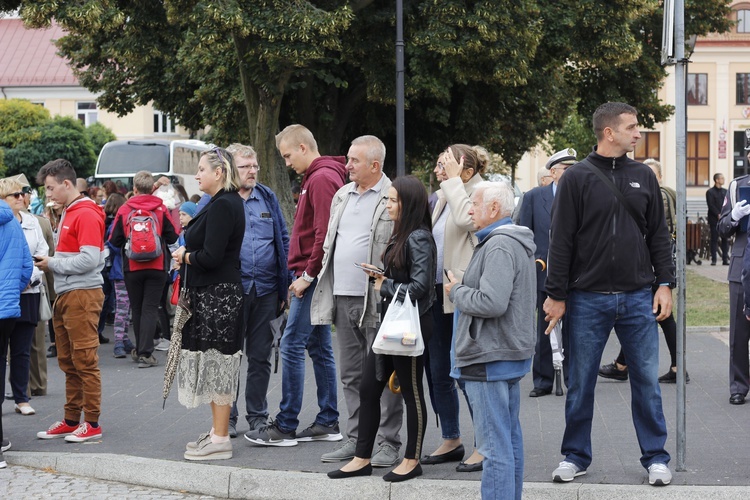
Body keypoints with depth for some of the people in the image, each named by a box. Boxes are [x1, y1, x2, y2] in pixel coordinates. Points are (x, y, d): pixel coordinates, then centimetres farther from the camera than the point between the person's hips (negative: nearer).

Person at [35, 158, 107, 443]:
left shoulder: (86, 214, -12)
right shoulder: (67, 213, 16)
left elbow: (89, 259, -19)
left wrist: (53, 264, -10)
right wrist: (51, 264, 2)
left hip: (82, 295, -9)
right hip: (65, 295, 9)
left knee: (85, 361, -4)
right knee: (68, 363, 12)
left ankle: (92, 424, 1)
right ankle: (71, 421, 19)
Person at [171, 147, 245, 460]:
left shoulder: (222, 206, -17)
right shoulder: (225, 202, 16)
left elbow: (211, 257, -23)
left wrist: (185, 256, -6)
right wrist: (188, 254, 4)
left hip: (217, 295, -11)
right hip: (211, 294, 11)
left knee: (217, 363, -6)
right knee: (215, 364, 15)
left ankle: (220, 440, -1)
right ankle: (218, 431, 23)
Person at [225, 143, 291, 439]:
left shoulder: (268, 198, 11)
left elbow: (283, 241, 13)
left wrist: (285, 285, 6)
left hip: (265, 290, 3)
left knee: (261, 356, 9)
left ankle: (258, 415, 20)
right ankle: (226, 417, 13)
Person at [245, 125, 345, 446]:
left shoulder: (322, 178, -14)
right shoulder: (317, 177, 18)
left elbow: (325, 233, -22)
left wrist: (308, 275, -18)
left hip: (314, 277, -11)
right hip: (313, 276, 11)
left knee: (292, 344, -9)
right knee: (319, 346, 12)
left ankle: (286, 426, -6)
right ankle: (328, 422, 17)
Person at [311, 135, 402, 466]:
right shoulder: (342, 196, 16)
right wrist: (325, 289, 15)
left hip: (377, 301, -7)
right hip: (343, 298, 7)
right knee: (351, 374, 12)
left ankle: (388, 443, 5)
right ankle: (356, 439, 20)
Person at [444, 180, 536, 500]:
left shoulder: (499, 246, -18)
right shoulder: (517, 242, 16)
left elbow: (492, 303, -27)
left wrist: (456, 291, -11)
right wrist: (463, 290, 14)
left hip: (490, 358, -11)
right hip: (511, 352, 11)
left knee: (495, 444, -8)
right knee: (510, 438, 16)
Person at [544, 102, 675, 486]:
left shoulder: (643, 177, 7)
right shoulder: (577, 178, -4)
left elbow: (658, 235, 11)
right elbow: (561, 241, -4)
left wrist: (665, 284, 3)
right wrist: (556, 295, -7)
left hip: (638, 298, 2)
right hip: (588, 300, -2)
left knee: (647, 380, 5)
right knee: (581, 383, 7)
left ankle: (655, 458, 16)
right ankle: (575, 457, 20)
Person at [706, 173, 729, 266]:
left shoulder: (725, 191, 16)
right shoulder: (710, 192, -2)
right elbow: (711, 205, -9)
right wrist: (718, 215, -16)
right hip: (714, 220, -5)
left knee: (725, 239, 3)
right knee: (714, 239, -2)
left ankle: (725, 259, 7)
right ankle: (713, 259, 1)